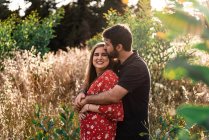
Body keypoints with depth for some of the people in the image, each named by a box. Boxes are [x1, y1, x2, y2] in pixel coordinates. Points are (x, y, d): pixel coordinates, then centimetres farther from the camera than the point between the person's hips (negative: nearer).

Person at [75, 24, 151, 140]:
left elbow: (113, 96, -30)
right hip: (118, 130, 8)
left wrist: (86, 100, -17)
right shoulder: (120, 65, 7)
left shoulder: (136, 67, -21)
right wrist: (83, 94, -7)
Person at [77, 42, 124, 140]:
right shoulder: (95, 78, 10)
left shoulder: (108, 76, -16)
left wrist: (87, 107, -16)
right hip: (89, 131, 8)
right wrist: (81, 109, -3)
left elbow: (116, 110, -24)